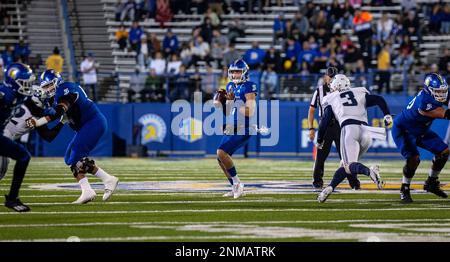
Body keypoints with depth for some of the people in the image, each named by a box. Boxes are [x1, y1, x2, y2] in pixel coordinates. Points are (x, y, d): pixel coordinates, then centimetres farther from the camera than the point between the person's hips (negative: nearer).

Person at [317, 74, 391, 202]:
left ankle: (369, 171, -47)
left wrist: (319, 140, 27)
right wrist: (387, 115, 6)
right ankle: (330, 187, 5)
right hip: (365, 131, 4)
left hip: (349, 129, -4)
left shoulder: (332, 99, 21)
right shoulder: (360, 93, 27)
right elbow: (379, 100, 13)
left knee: (349, 165, -16)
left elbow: (325, 121, 17)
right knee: (346, 164, 18)